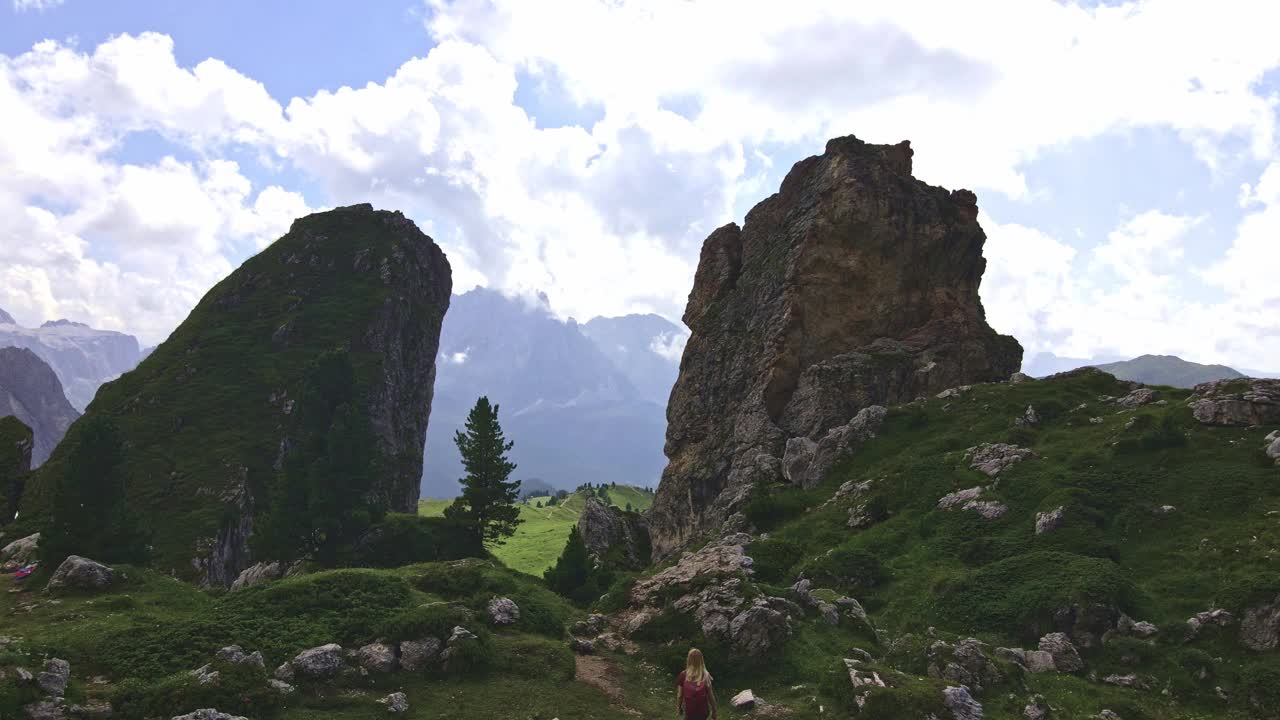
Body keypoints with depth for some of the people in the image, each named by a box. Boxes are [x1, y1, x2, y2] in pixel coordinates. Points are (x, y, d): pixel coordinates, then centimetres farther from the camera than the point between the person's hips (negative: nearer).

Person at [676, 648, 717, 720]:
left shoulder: (683, 675, -12)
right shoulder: (706, 675, -11)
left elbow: (679, 695, -5)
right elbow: (710, 695, -6)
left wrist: (678, 707, 11)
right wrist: (714, 710, 6)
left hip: (689, 711, -1)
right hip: (703, 711, 1)